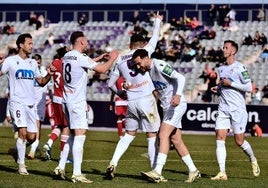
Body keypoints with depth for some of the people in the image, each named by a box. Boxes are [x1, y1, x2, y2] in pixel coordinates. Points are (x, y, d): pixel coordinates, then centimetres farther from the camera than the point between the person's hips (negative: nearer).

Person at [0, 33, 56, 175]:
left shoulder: (33, 63, 15)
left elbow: (41, 82, 21)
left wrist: (49, 75, 3)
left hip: (30, 104, 5)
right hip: (17, 102, -5)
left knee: (32, 137, 0)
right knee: (23, 132, -18)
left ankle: (16, 151, 29)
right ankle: (21, 164, -6)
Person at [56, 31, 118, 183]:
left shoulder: (67, 56, 11)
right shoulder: (80, 58, -15)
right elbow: (102, 69, -11)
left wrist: (98, 58, 31)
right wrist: (113, 58, 4)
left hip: (67, 100, 9)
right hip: (78, 102, -9)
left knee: (73, 135, 19)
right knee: (80, 135, -10)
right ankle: (77, 174, -15)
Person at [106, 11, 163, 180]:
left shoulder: (120, 60, 10)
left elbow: (111, 83, 15)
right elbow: (155, 38, 12)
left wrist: (120, 93, 33)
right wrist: (158, 20, 28)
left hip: (131, 102, 4)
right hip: (146, 99, -4)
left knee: (129, 134, 17)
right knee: (152, 135, 2)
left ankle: (113, 164, 6)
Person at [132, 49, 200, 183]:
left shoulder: (159, 66, -17)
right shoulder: (148, 71, 9)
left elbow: (180, 77, -24)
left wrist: (178, 94, -39)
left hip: (177, 105, -10)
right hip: (166, 107, 10)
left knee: (163, 135, -18)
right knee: (176, 140, 9)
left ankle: (157, 172, -25)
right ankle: (193, 171, 16)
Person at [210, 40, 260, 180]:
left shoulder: (240, 68, -8)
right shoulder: (221, 69, 14)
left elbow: (249, 88, -12)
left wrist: (230, 83, -14)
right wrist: (217, 89, 6)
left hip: (238, 109, -6)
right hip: (223, 109, 6)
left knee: (239, 141, 0)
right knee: (219, 139, -8)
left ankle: (253, 160, 30)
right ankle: (222, 173, -9)